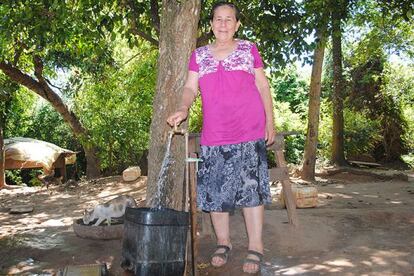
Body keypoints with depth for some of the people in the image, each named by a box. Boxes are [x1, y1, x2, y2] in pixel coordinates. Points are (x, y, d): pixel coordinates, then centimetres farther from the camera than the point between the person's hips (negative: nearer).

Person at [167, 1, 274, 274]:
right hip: (214, 135, 2)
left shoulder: (249, 49, 8)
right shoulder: (199, 55, 12)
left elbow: (263, 86, 9)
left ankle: (255, 247, 8)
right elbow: (190, 87, 4)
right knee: (215, 189, 4)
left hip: (249, 132, -2)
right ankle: (223, 242, 21)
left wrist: (270, 121, 2)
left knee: (251, 187, -4)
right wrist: (184, 109, -16)